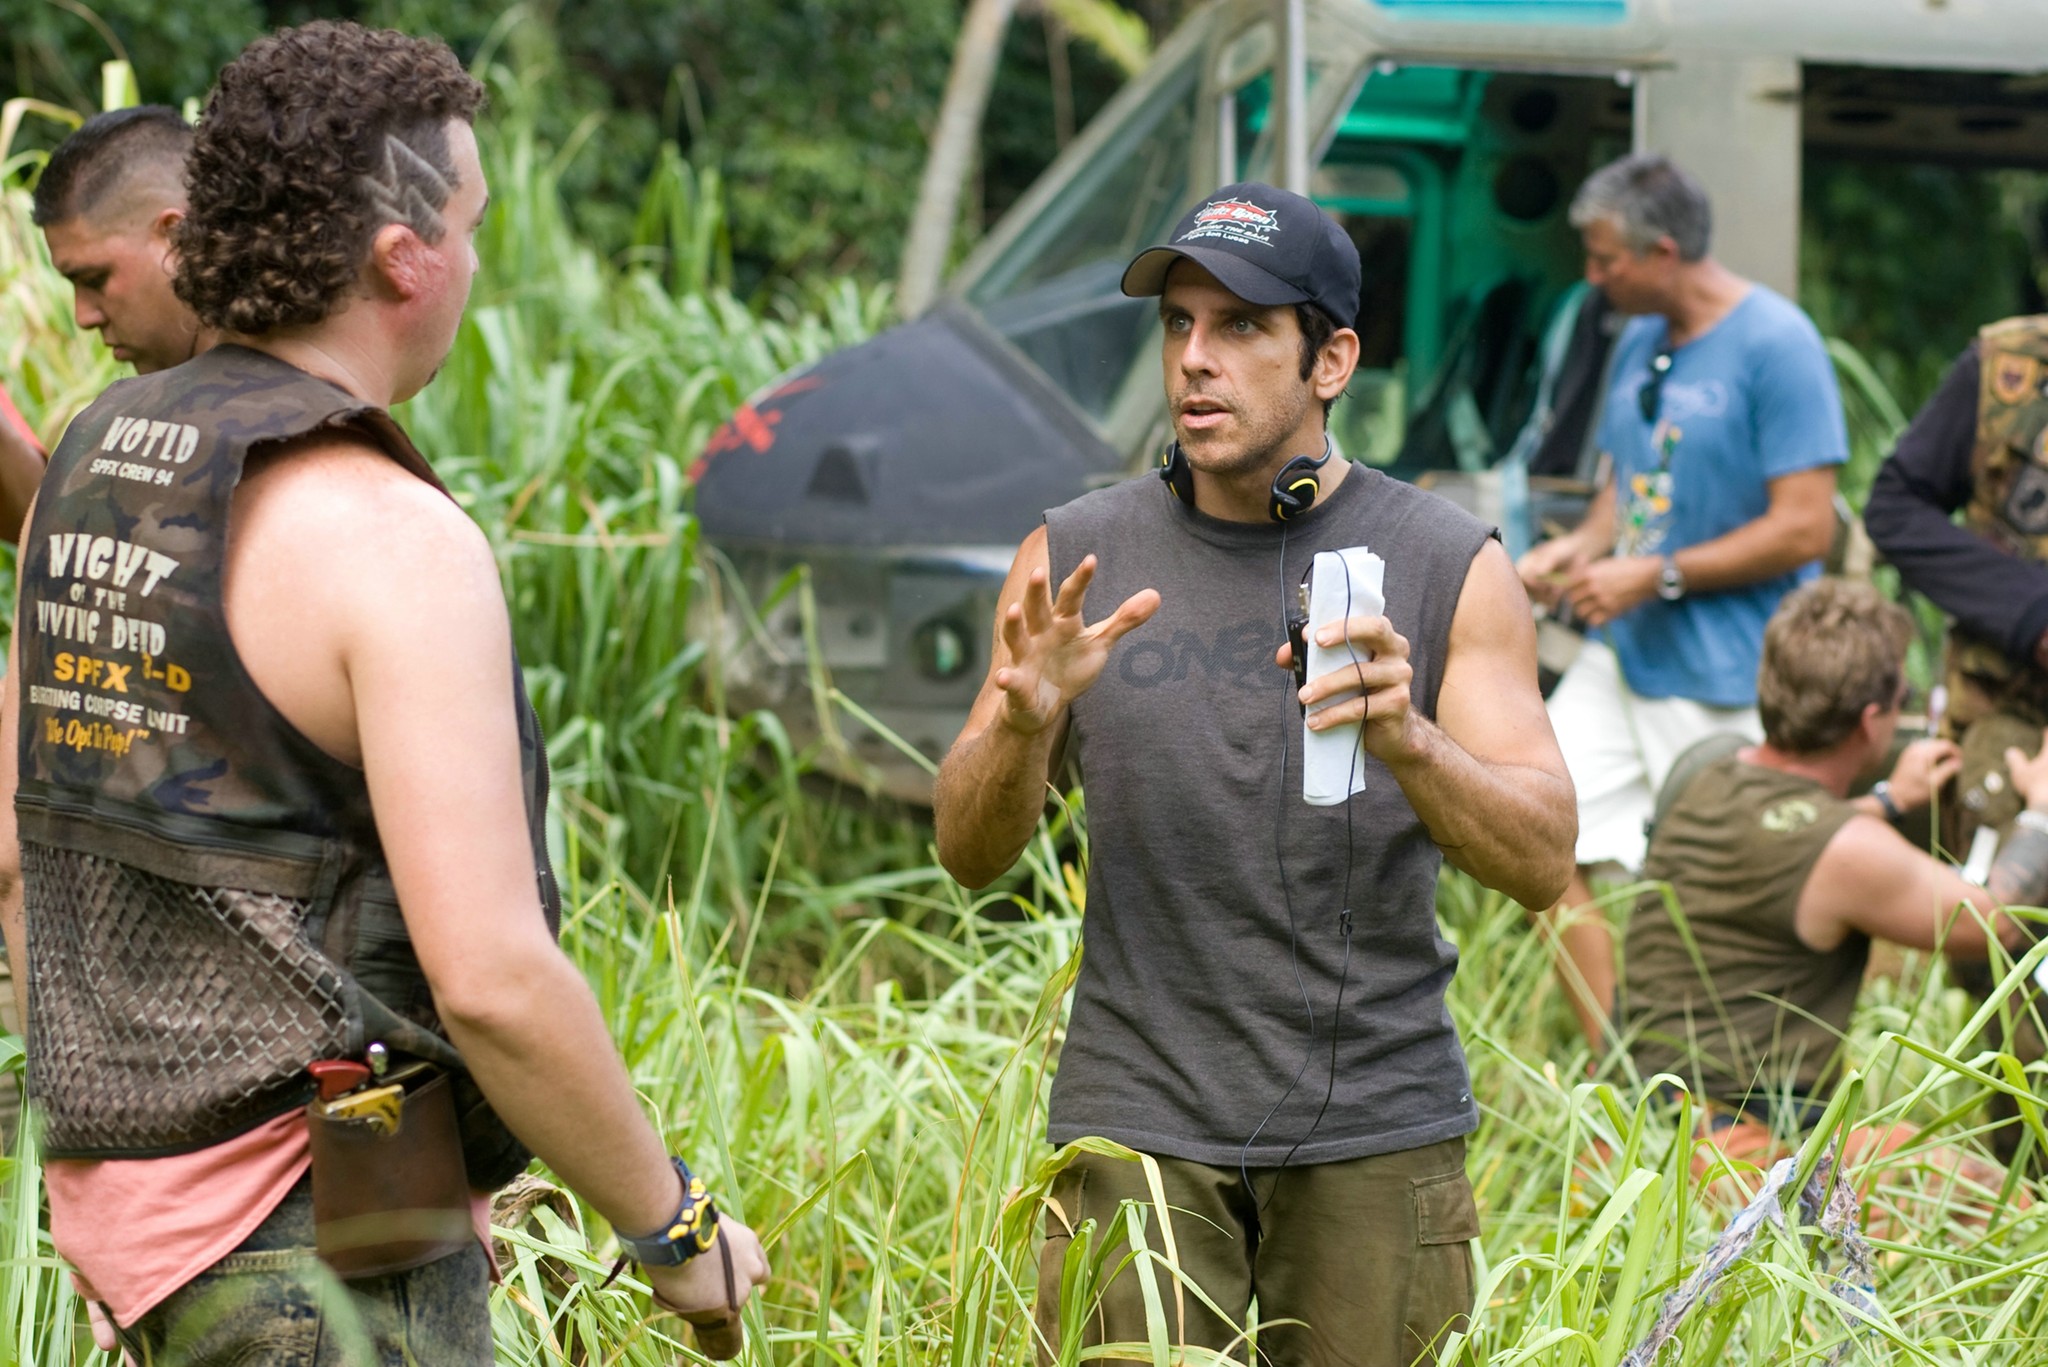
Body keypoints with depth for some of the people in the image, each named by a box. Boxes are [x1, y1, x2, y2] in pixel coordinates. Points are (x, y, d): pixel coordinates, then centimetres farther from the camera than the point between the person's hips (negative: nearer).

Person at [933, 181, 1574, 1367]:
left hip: (1378, 1136, 0)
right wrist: (1025, 723, -18)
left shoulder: (1450, 568, 0)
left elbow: (1543, 860, -7)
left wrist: (1406, 741, -27)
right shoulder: (1076, 556, 4)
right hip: (1138, 1126, 0)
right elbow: (970, 856, 3)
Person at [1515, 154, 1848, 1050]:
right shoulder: (1641, 343, 11)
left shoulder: (1776, 345, -14)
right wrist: (1581, 546, 1)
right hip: (1623, 653, 8)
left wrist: (1657, 576, -17)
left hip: (1727, 678, -8)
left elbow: (1805, 529, -18)